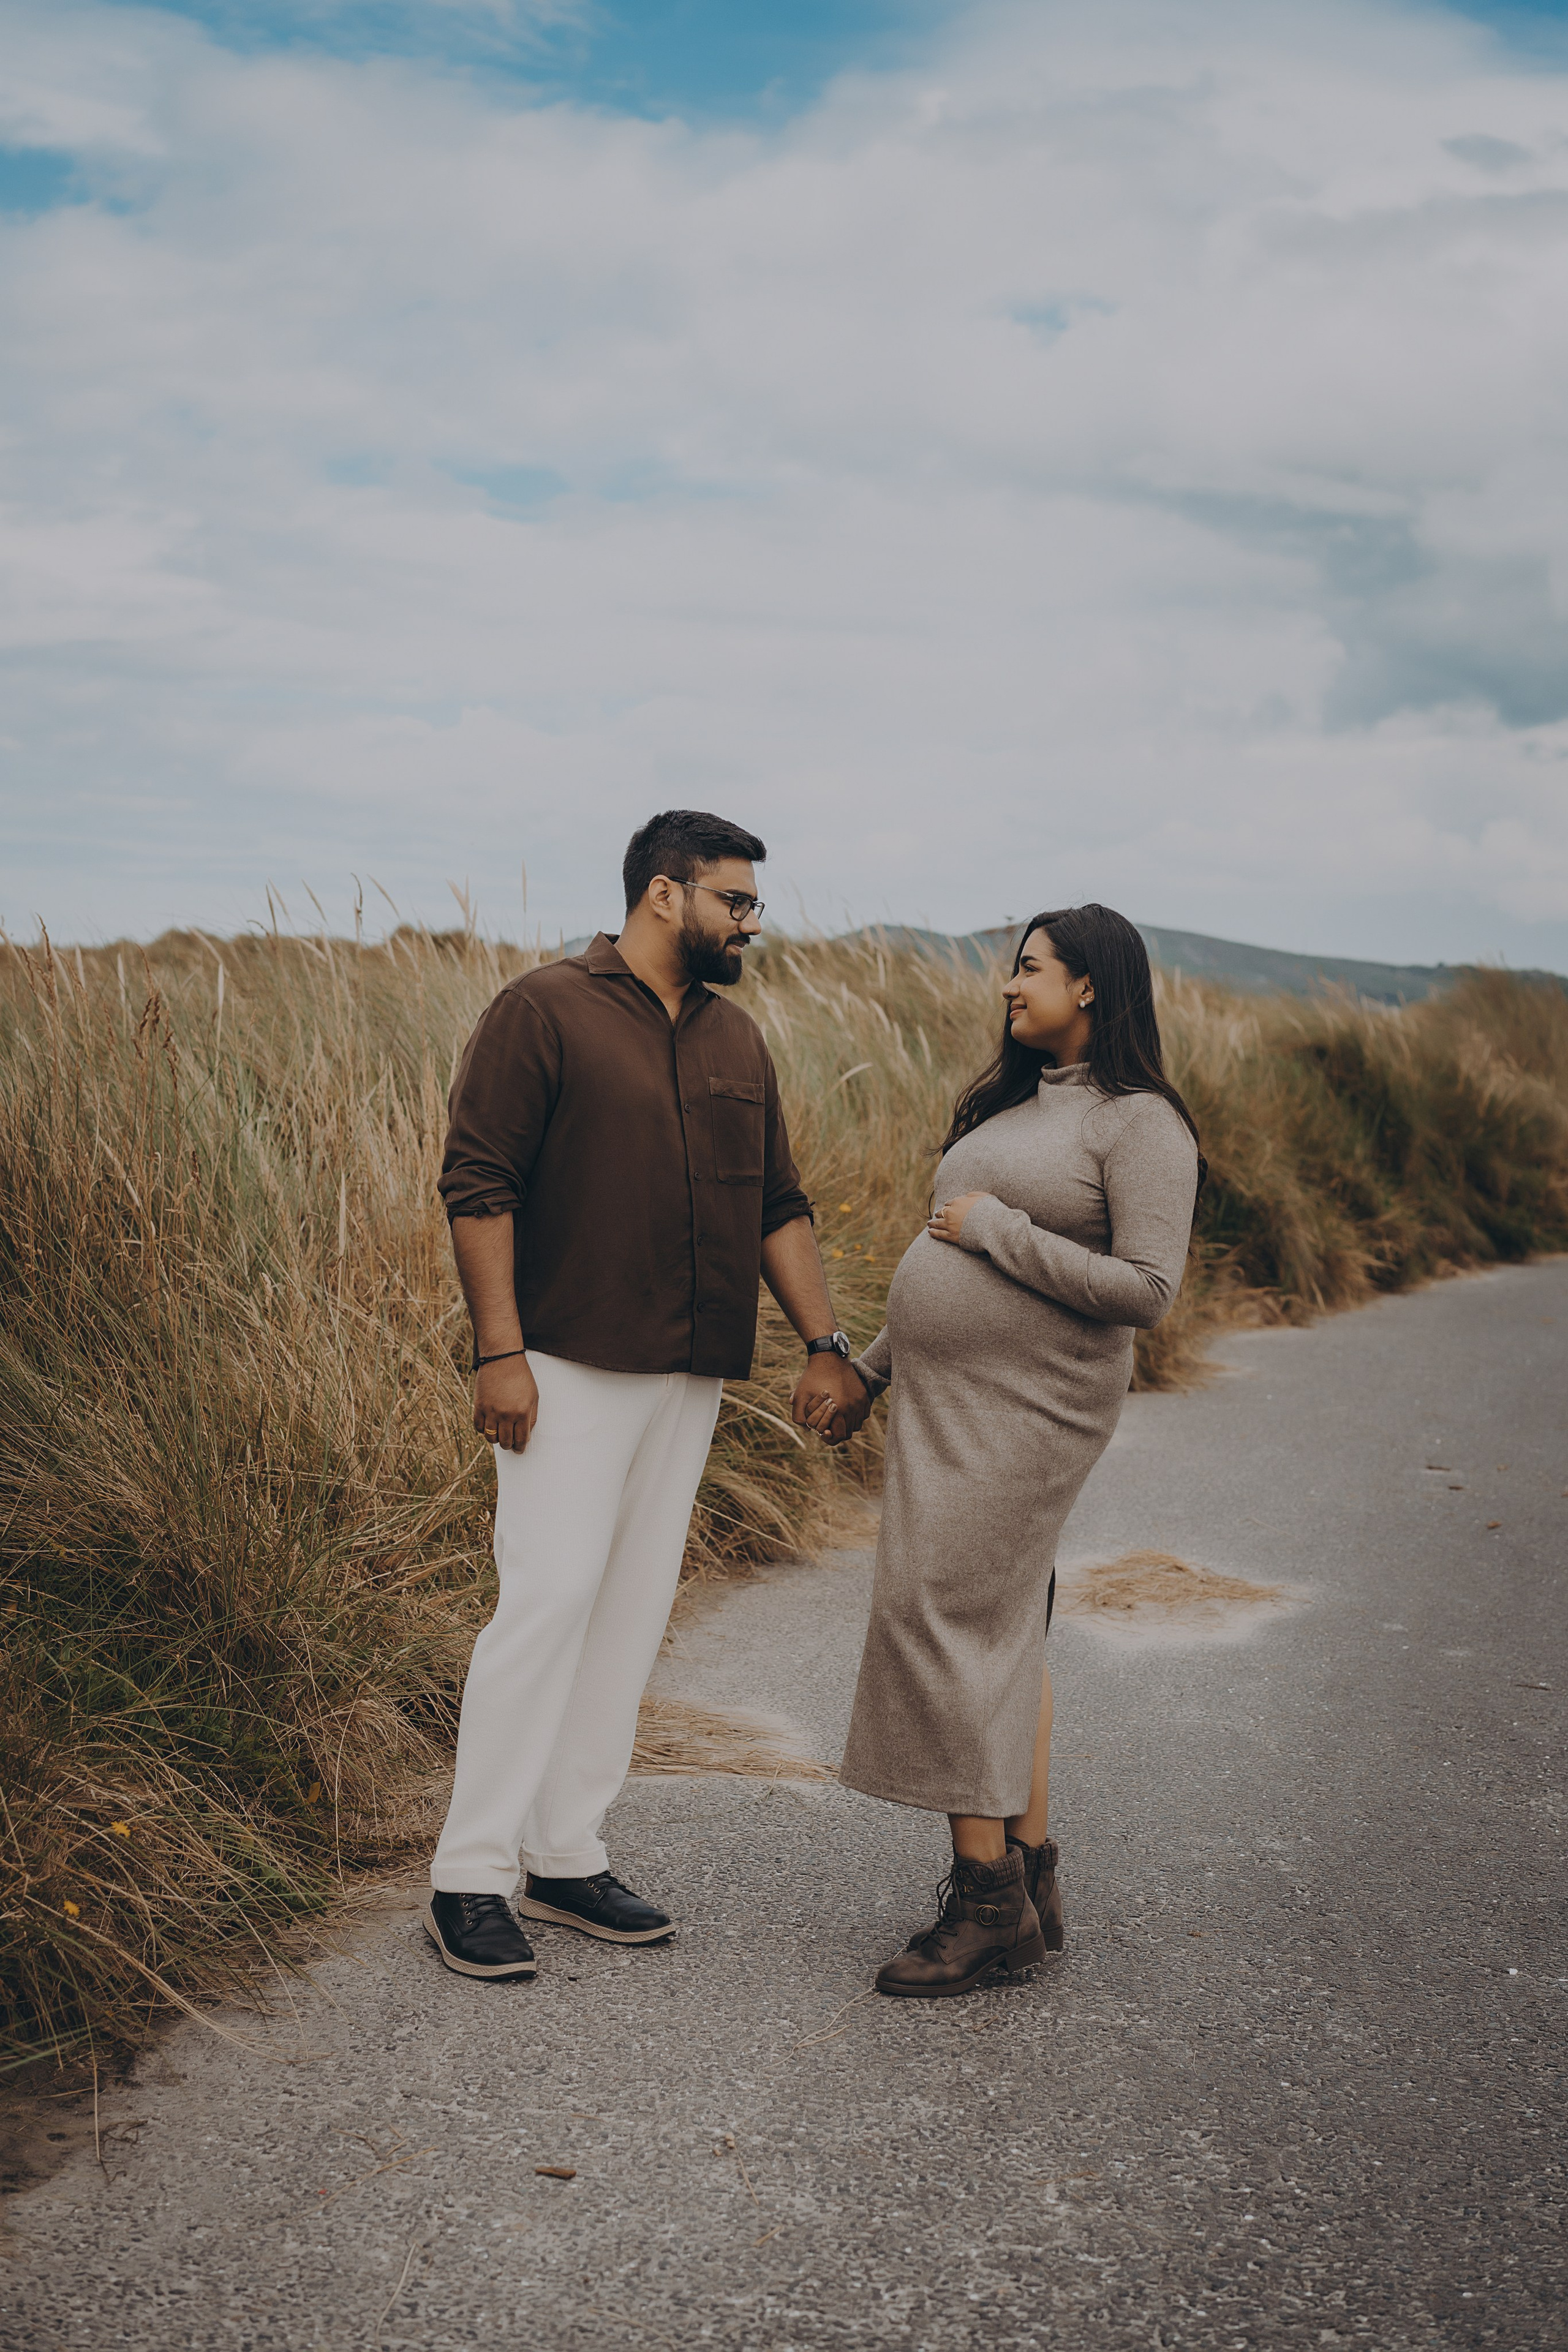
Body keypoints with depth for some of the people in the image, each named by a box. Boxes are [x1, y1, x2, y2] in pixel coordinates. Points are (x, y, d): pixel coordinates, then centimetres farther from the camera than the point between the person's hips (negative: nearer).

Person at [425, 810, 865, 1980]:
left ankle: (567, 1858, 18)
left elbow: (778, 1208, 18)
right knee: (549, 1599, -10)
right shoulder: (545, 1010, -5)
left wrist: (825, 1341, 10)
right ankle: (472, 1877, 0)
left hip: (689, 1377, 7)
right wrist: (499, 1349, -16)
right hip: (570, 1366, -7)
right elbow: (478, 1184, -10)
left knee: (632, 1613, 8)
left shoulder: (737, 1041, 16)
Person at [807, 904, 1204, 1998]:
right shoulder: (1021, 1104, 15)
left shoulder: (1140, 1125, -11)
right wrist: (868, 1375, 20)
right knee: (1001, 1632, 10)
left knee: (941, 1620, -11)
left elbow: (1145, 1290, -20)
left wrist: (998, 1229, -18)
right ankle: (1031, 1883, 19)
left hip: (1027, 1410, -9)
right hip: (951, 1399, 9)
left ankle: (986, 1895, -3)